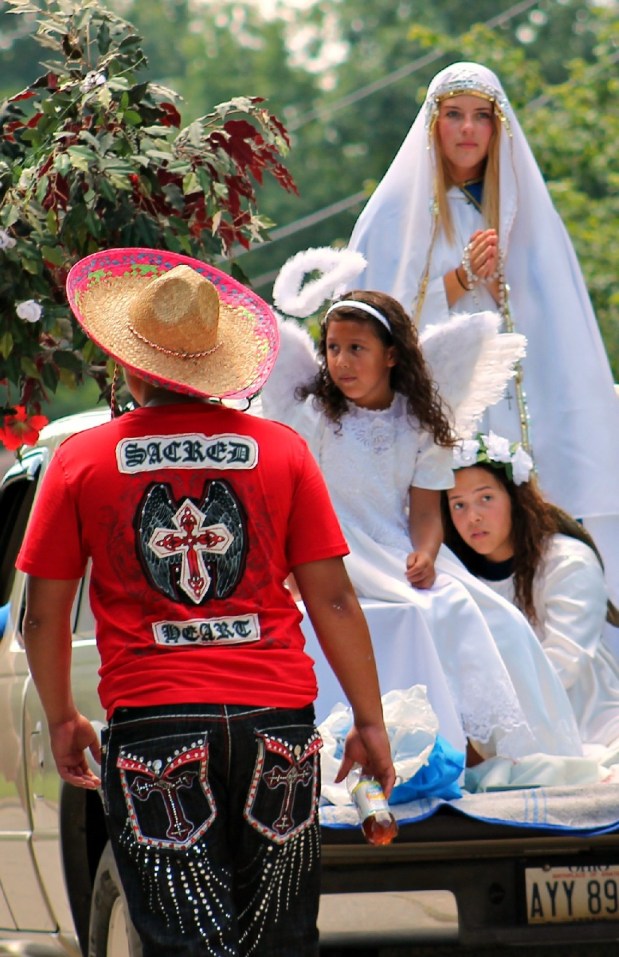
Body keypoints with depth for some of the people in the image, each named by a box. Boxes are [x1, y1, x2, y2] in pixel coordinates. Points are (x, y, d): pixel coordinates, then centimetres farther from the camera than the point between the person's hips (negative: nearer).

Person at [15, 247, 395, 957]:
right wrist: (369, 722, 12)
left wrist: (61, 720, 21)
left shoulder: (81, 461, 1)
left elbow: (44, 614, 6)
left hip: (151, 722, -2)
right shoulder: (281, 451, 4)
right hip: (276, 715, 2)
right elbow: (332, 600, 4)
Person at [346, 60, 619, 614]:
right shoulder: (401, 207, 6)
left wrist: (499, 289, -6)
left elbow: (551, 324, 12)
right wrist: (461, 280, -9)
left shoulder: (523, 207, 13)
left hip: (510, 416, 2)